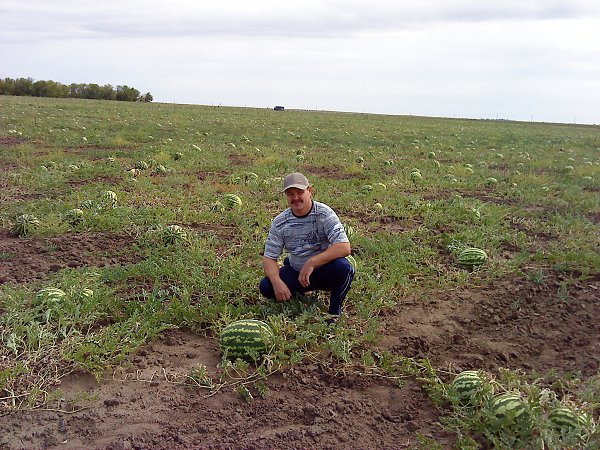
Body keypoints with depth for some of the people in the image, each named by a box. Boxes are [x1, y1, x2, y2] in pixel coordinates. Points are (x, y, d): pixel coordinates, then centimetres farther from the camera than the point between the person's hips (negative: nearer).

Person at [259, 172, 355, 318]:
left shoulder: (324, 214, -17)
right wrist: (277, 282, -26)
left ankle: (334, 312, -8)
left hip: (324, 270, -3)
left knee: (343, 268, -35)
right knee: (266, 287, -19)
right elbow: (269, 257, -6)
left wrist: (311, 263, -35)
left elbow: (344, 248, -29)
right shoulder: (279, 223, -6)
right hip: (295, 272, 3)